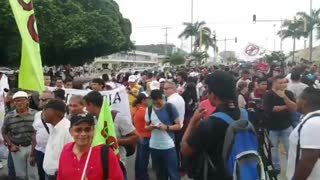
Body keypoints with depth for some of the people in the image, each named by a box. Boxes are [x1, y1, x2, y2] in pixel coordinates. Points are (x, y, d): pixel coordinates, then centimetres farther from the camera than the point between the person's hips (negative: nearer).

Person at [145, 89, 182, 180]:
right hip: (154, 147, 4)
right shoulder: (149, 109, 6)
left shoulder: (170, 108, -6)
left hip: (168, 146, -4)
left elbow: (178, 125, -5)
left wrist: (166, 127, -21)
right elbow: (146, 126, 13)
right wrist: (150, 127, -10)